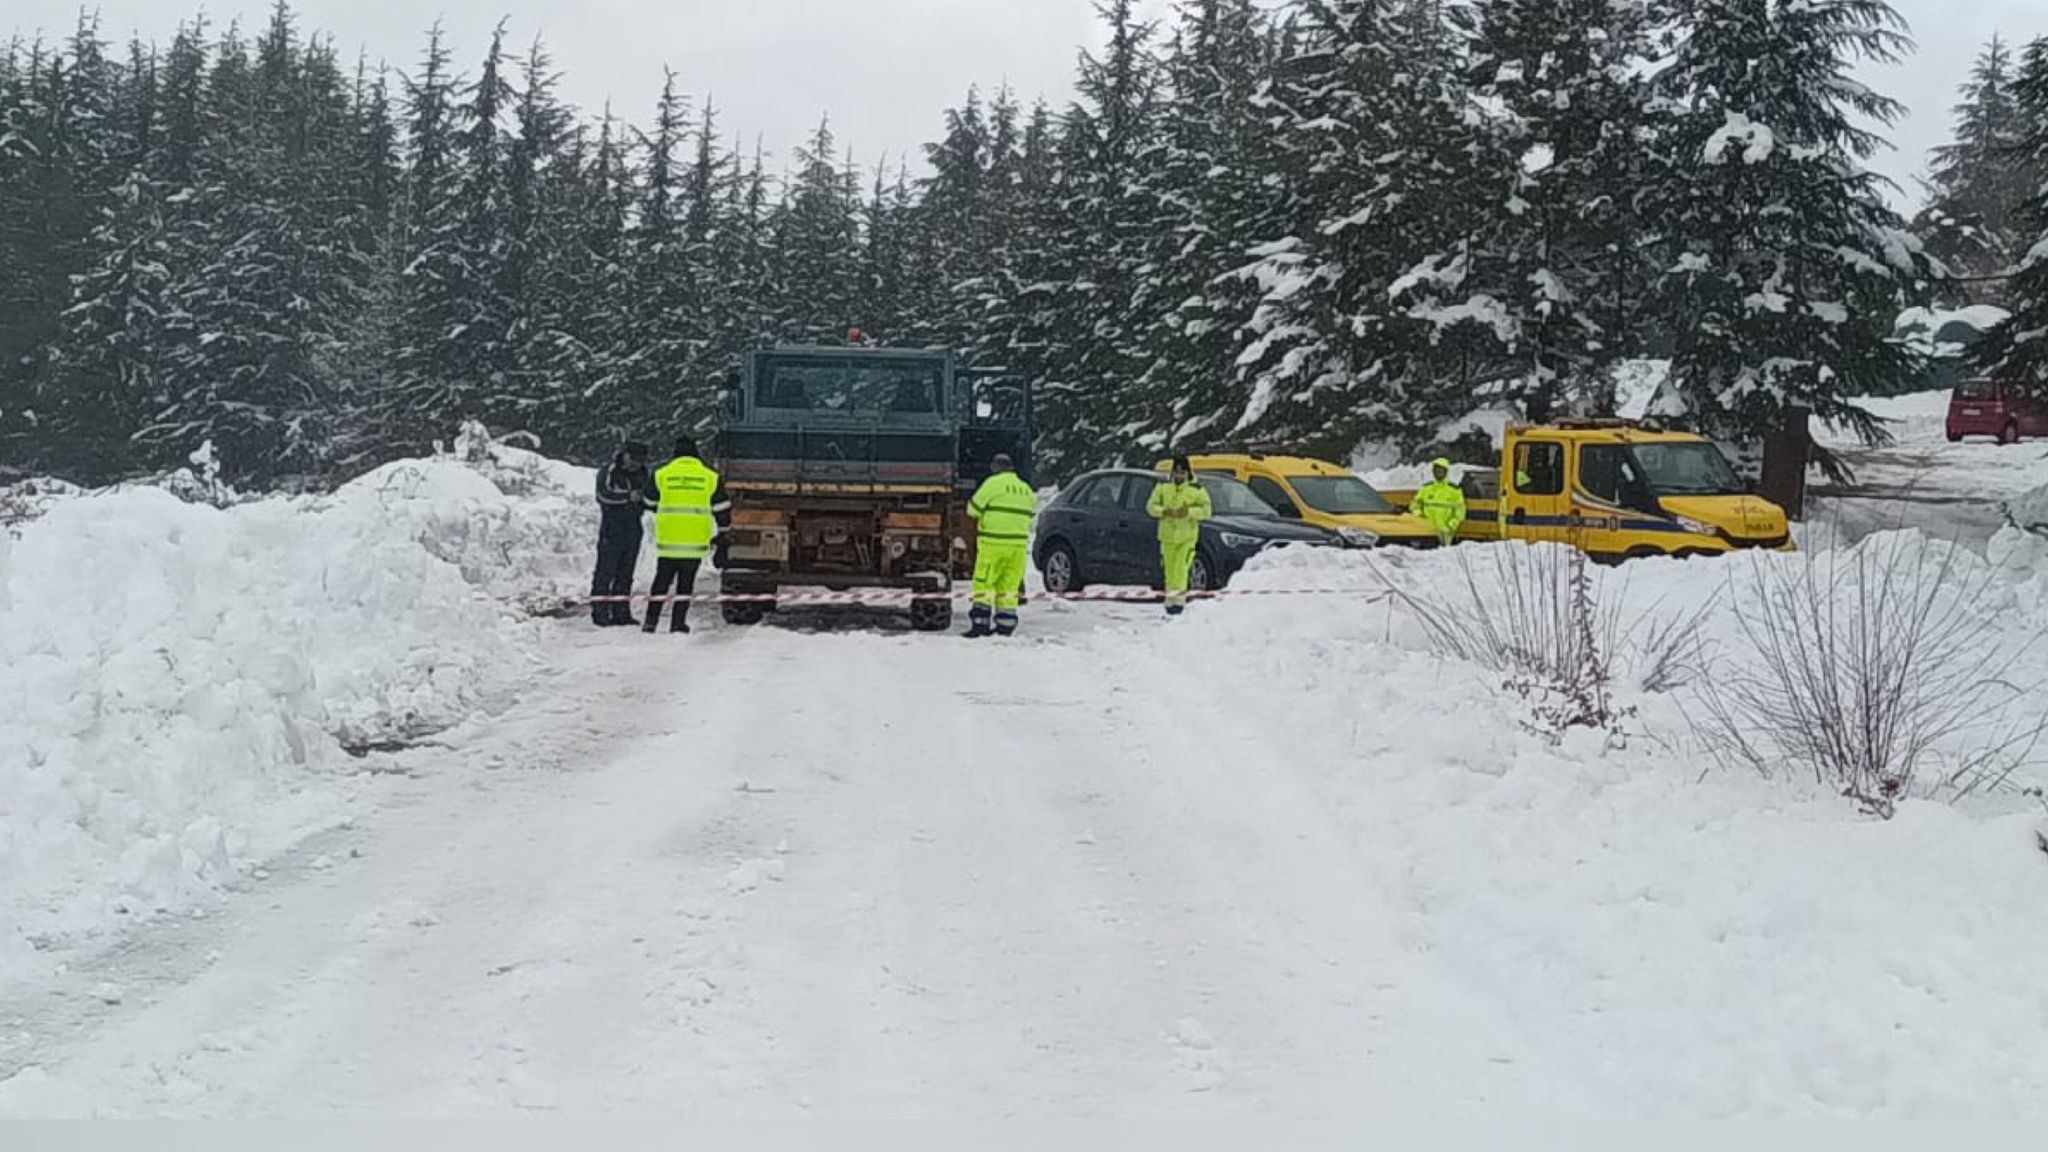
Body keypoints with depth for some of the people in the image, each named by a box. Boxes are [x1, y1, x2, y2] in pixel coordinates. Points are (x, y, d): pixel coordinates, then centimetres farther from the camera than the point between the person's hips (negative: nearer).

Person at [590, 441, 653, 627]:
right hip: (611, 530, -6)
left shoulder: (642, 474, 15)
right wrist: (629, 496, -29)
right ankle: (599, 611, -5)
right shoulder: (609, 472, -4)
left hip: (633, 530, 6)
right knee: (606, 570, -6)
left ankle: (621, 611, 12)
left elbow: (648, 500, 22)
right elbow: (605, 494, -21)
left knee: (626, 572, 8)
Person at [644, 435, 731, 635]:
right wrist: (722, 529, 24)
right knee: (686, 581, 10)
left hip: (667, 539, 0)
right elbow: (722, 508, 8)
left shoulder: (661, 475, 3)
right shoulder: (710, 477, 3)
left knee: (662, 580, 10)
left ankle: (651, 620, 7)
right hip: (696, 541, 0)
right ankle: (679, 622, 8)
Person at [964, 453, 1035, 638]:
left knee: (984, 583, -1)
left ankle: (980, 623, -7)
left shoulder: (993, 483, -4)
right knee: (1009, 587, 10)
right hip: (1018, 545, 5)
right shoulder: (1026, 489, 15)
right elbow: (1029, 513, 18)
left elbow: (973, 509, -3)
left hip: (993, 542, -5)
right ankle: (1006, 627, 8)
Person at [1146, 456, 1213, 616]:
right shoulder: (1163, 487, 4)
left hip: (1187, 536, -3)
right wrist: (1164, 511, -16)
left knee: (1181, 568, -13)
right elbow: (1151, 506, 3)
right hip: (1167, 535, 3)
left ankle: (1179, 600, -10)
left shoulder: (1197, 490, -3)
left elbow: (1207, 511, -8)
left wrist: (1189, 512, -23)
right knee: (1170, 570, 6)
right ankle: (1171, 602, 15)